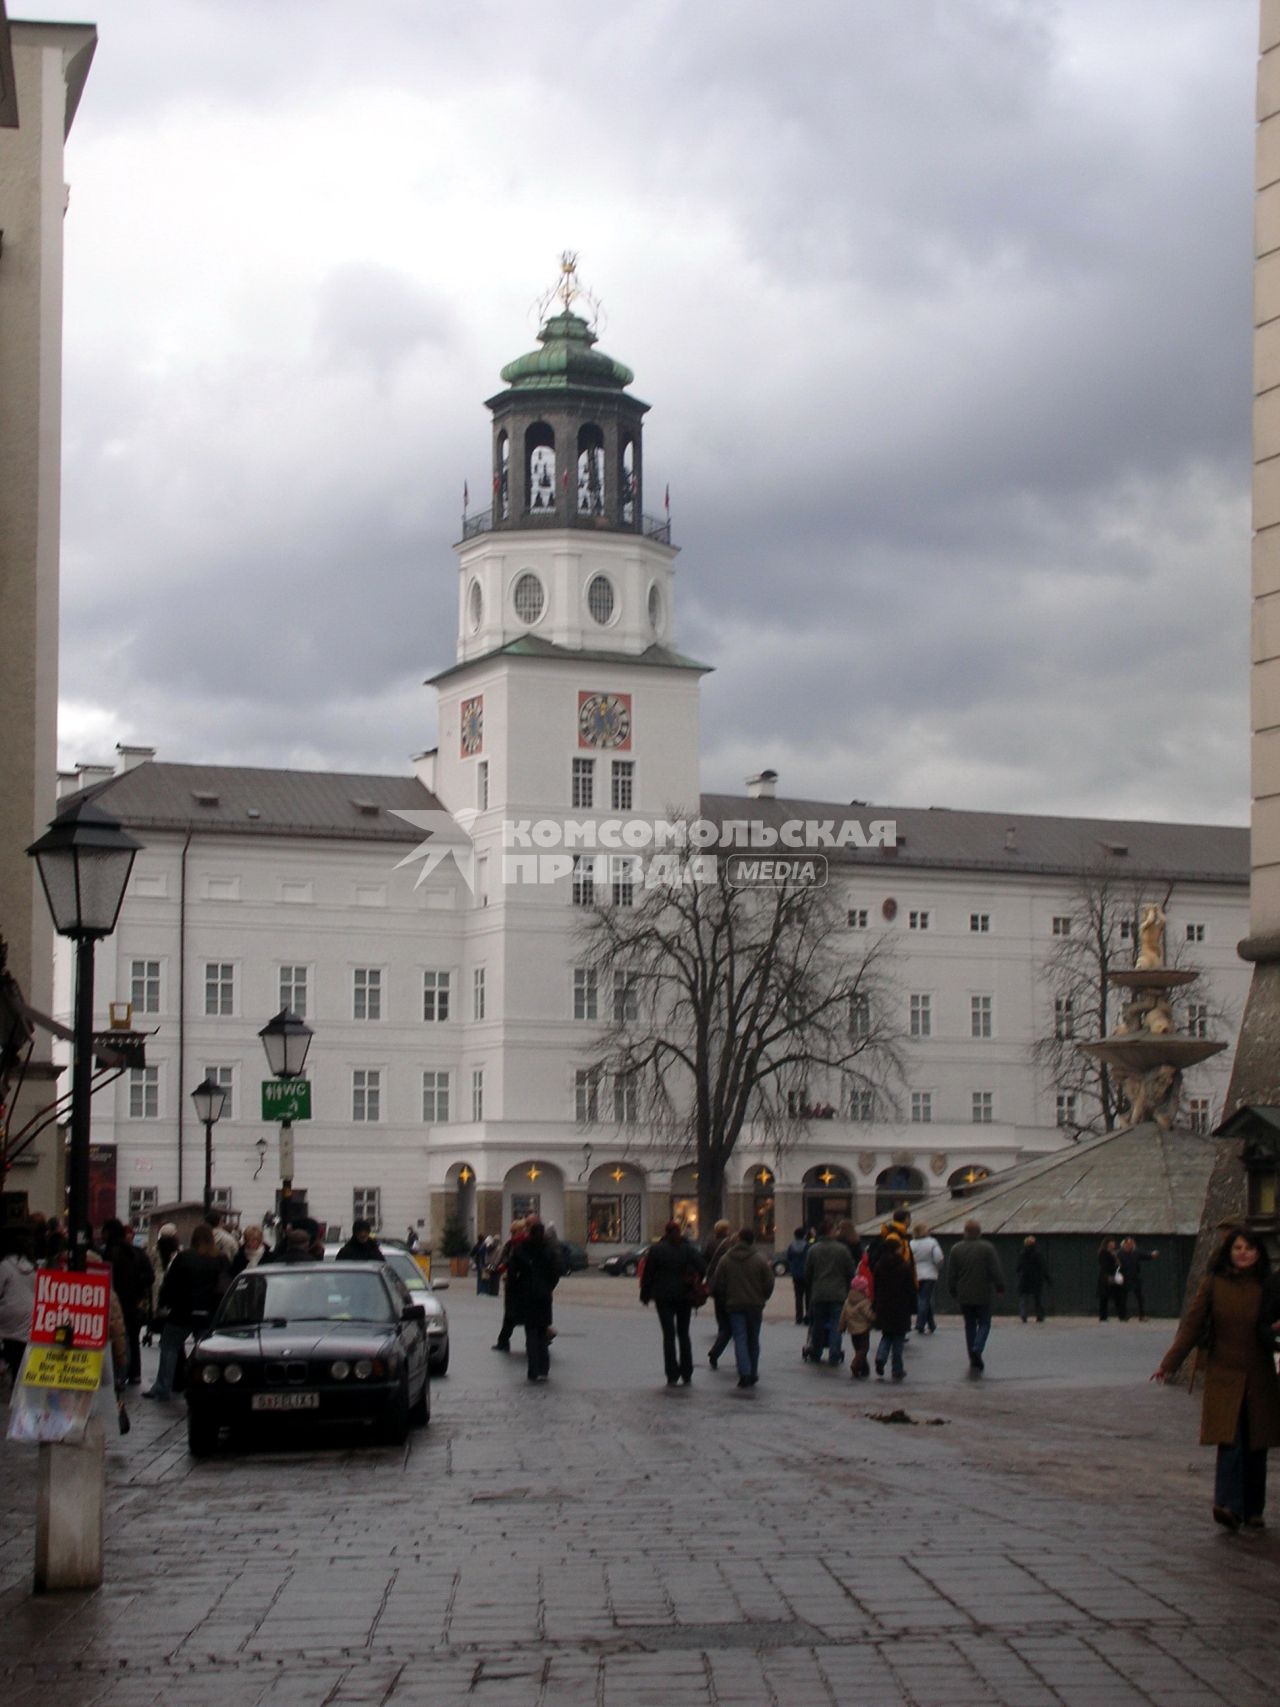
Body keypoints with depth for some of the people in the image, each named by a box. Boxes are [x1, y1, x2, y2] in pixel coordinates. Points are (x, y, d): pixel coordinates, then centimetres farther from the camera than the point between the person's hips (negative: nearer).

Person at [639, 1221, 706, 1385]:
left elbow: (648, 1273, -3)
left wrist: (645, 1294, 5)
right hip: (685, 1297, 2)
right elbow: (702, 1266, -13)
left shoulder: (656, 1249, -3)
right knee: (683, 1334, 13)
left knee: (668, 1335, 1)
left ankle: (672, 1375, -5)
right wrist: (695, 1285, -1)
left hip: (664, 1297, -2)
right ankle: (686, 1375, 11)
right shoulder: (689, 1248, 1)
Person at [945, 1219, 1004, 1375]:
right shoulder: (987, 1248, -7)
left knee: (969, 1326, 11)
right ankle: (977, 1349, -20)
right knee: (984, 1324, 7)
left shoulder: (956, 1249, 2)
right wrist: (1000, 1287, 3)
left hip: (964, 1296, 3)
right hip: (983, 1295, -2)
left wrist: (953, 1292, 14)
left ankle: (975, 1362, 10)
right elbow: (996, 1270, -8)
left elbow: (951, 1274, 4)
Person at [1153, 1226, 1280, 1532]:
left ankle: (1253, 1511, 18)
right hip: (1224, 1375, -2)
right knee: (1230, 1440, -16)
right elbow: (1192, 1324, 0)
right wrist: (1170, 1363, -6)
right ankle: (1229, 1506, -20)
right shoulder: (1213, 1285, 0)